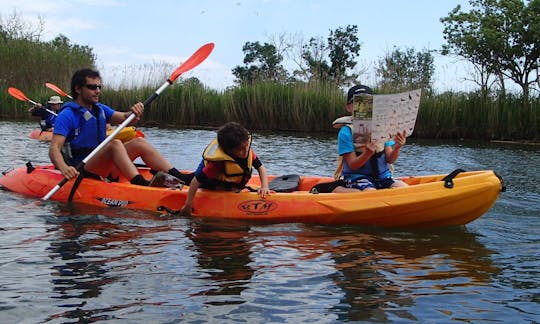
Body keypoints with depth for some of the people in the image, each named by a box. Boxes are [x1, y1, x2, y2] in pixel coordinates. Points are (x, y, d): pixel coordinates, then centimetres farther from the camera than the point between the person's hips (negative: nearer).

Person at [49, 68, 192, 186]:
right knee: (115, 144, -30)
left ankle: (180, 177, -18)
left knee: (139, 142, -6)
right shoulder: (67, 115, -9)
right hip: (81, 172, -8)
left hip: (103, 169, 8)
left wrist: (134, 113, -20)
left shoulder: (100, 109, 16)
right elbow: (54, 148, -19)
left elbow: (125, 118, 4)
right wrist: (64, 168, -39)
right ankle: (143, 185, -52)